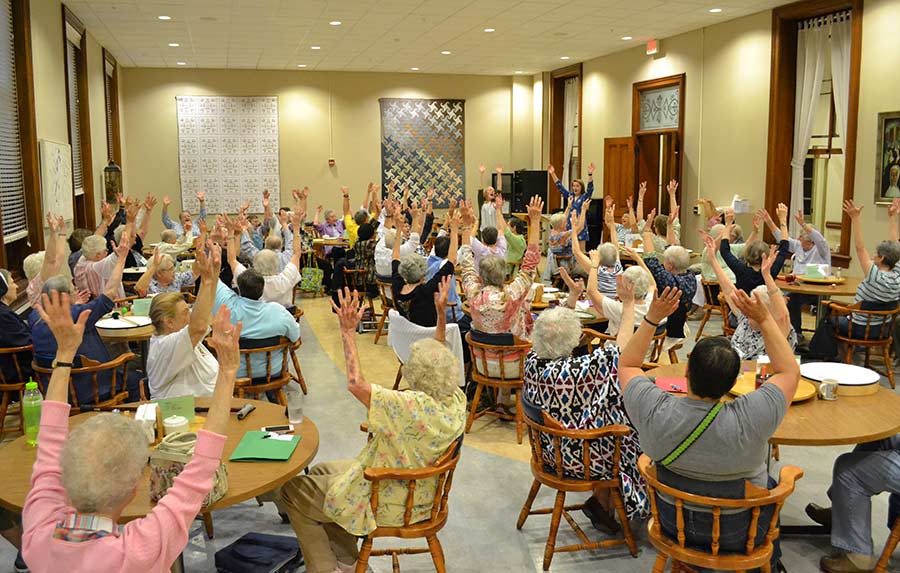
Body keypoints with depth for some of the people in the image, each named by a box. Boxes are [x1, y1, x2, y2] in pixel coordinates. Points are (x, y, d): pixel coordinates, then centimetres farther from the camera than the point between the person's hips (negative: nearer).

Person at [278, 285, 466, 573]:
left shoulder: (414, 406, -37)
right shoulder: (456, 400, -13)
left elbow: (356, 384, -35)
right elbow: (439, 361, 7)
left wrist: (349, 331, -27)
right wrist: (441, 317, 6)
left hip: (388, 504, -8)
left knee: (293, 491, 9)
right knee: (320, 471, 26)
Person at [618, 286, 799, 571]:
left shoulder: (654, 412, -29)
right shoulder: (749, 419, -34)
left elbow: (627, 364, -8)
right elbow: (790, 370, -15)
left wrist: (652, 318, -14)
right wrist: (764, 319, -14)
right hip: (737, 534, -2)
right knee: (770, 485, 31)